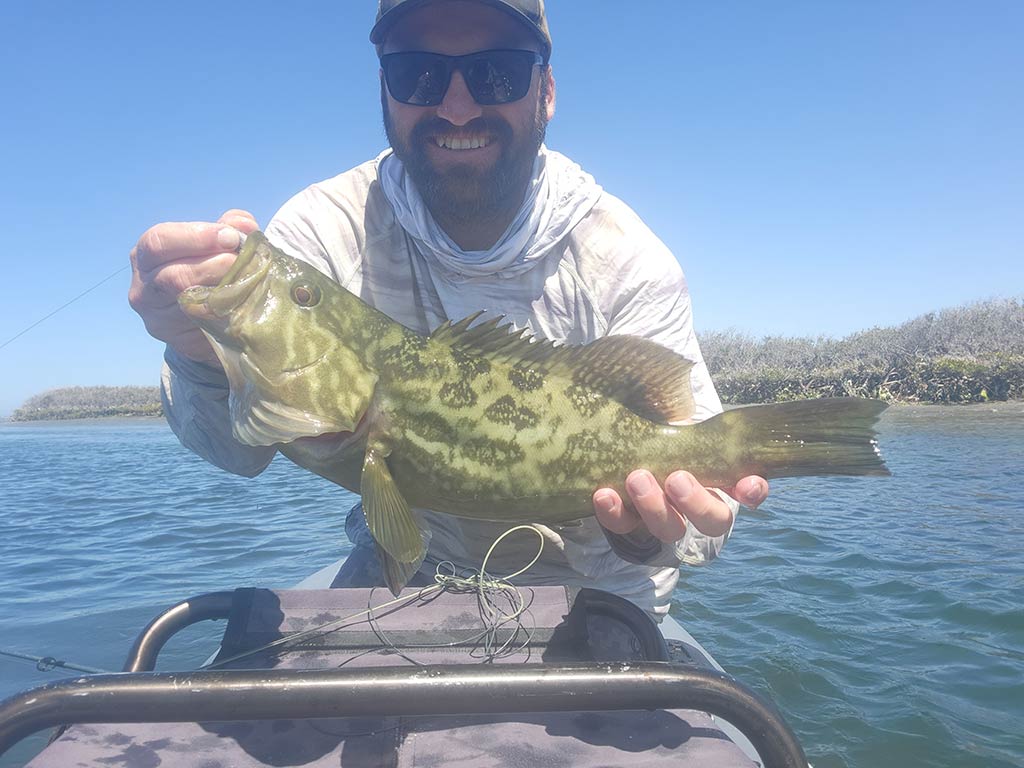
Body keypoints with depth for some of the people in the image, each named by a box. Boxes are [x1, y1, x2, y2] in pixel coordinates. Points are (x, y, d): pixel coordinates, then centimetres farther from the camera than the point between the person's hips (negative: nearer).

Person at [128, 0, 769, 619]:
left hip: (588, 591, 3)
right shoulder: (327, 228, -13)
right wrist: (209, 360, -43)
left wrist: (648, 530, -42)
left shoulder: (626, 263, -16)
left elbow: (683, 468, -19)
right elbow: (244, 449, -21)